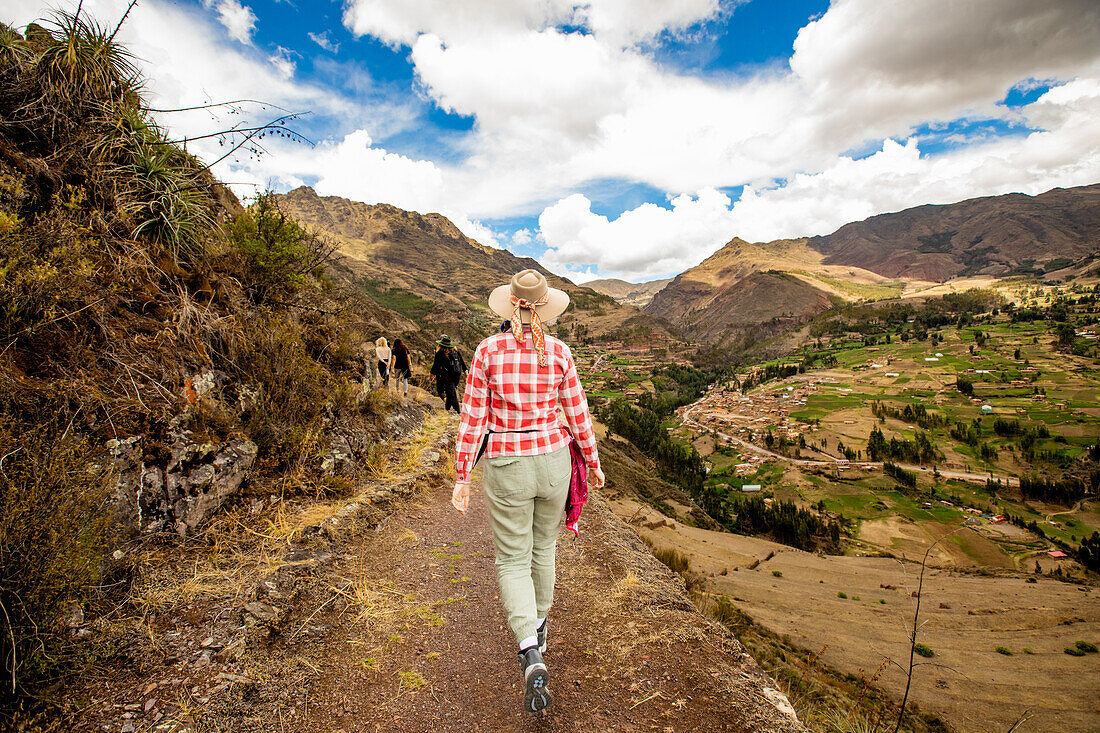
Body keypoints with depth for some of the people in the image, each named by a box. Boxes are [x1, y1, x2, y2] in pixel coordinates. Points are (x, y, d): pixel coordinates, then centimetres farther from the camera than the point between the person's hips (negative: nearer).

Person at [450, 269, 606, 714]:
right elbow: (577, 416, -3)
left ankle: (531, 656, -5)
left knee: (512, 560, 11)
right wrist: (593, 463, 11)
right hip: (553, 460, 2)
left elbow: (472, 419, -10)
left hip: (506, 467, -2)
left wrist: (461, 477, -2)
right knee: (543, 546, 25)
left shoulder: (489, 351, -11)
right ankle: (539, 624, 45)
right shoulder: (558, 353, -8)